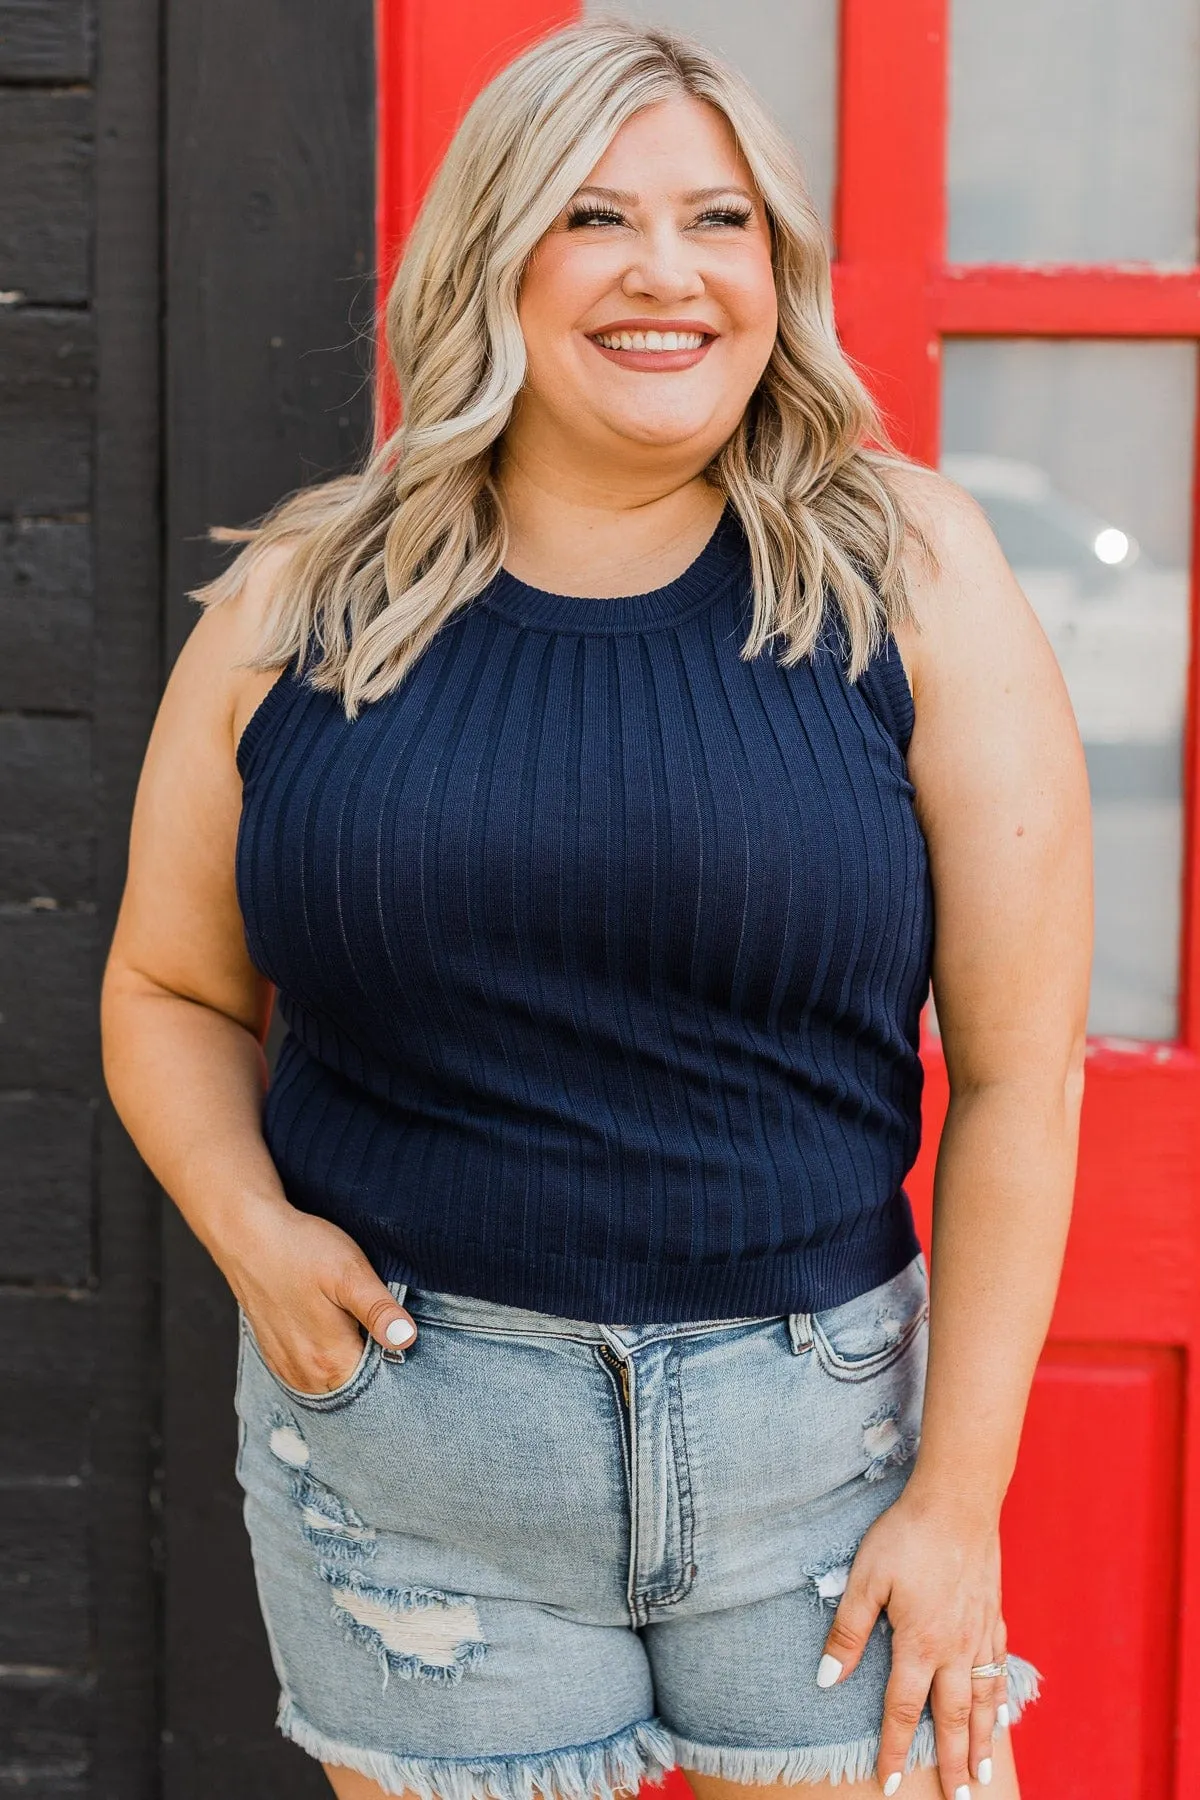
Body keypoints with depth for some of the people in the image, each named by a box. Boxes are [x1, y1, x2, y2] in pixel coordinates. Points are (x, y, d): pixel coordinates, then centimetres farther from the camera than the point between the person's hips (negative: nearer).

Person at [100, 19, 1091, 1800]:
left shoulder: (907, 570, -3)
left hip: (822, 1433, -1)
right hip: (406, 1435, 1)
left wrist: (960, 1494, -7)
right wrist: (250, 1230, -8)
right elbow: (170, 992, 12)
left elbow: (1017, 1067, -4)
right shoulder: (297, 605, 2)